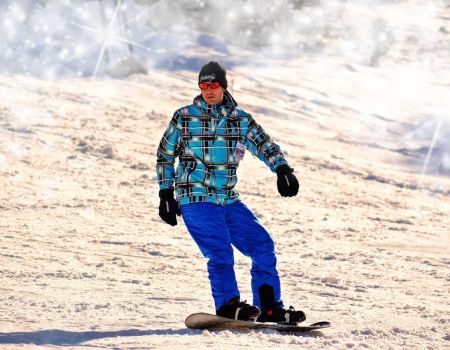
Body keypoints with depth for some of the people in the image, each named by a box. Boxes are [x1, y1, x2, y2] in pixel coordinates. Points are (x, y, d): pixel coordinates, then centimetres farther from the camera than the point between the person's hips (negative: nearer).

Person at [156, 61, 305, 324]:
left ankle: (269, 307, 5)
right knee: (220, 251, -20)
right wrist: (166, 194, 4)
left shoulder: (241, 120, 9)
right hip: (196, 199, -4)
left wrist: (283, 170, -20)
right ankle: (228, 306, -7)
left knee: (263, 246, -2)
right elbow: (165, 155, 9)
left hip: (228, 200, 4)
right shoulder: (185, 117, 2)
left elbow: (265, 145, 0)